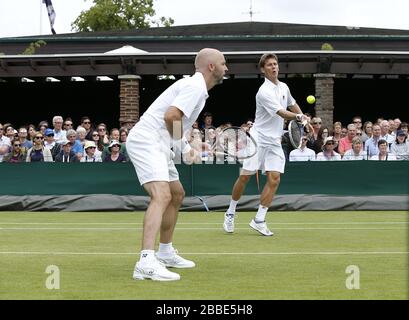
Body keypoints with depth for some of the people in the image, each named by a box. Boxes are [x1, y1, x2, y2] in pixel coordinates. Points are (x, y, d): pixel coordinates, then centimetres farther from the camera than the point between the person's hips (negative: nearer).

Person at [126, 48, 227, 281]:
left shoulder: (197, 87, 20)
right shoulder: (195, 86, -13)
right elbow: (170, 116, -25)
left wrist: (187, 147, 7)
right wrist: (182, 145, -10)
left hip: (158, 145, 11)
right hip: (146, 141, -11)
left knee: (177, 194, 22)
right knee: (162, 195, -25)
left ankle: (165, 253, 34)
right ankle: (146, 262, -37)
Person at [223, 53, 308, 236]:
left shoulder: (284, 87, 10)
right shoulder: (264, 92, -15)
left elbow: (293, 105, 29)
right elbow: (282, 113, -24)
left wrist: (304, 120, 18)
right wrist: (299, 117, -39)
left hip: (275, 142, 6)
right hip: (258, 139, -6)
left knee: (274, 179, -7)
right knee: (245, 177, -3)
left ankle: (259, 220, -2)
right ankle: (230, 214, 16)